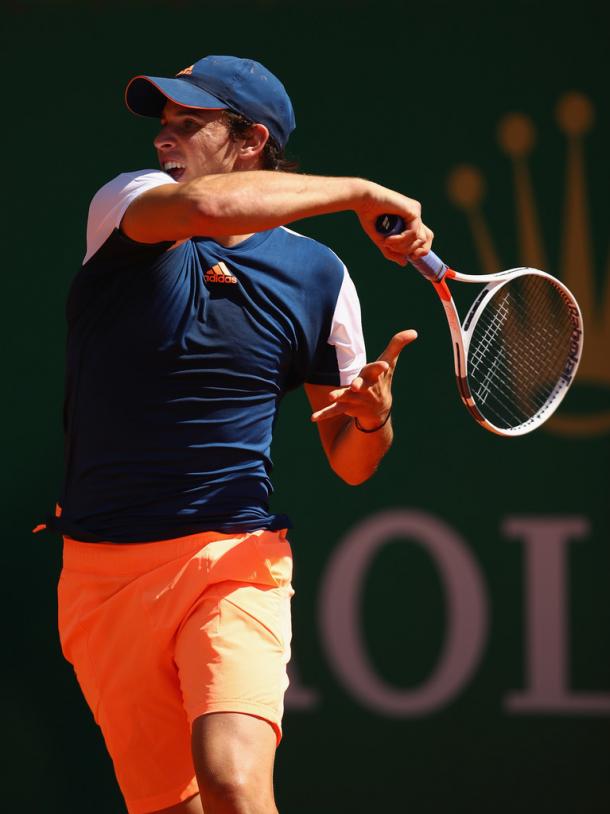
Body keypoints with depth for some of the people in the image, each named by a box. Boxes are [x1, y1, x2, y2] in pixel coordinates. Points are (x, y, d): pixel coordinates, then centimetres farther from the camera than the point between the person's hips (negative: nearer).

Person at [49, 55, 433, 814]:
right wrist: (359, 193, -16)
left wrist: (373, 415, -11)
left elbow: (351, 463, 12)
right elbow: (202, 206, -25)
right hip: (102, 575, 1)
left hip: (232, 560, -1)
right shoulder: (123, 205, 1)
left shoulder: (316, 275, 5)